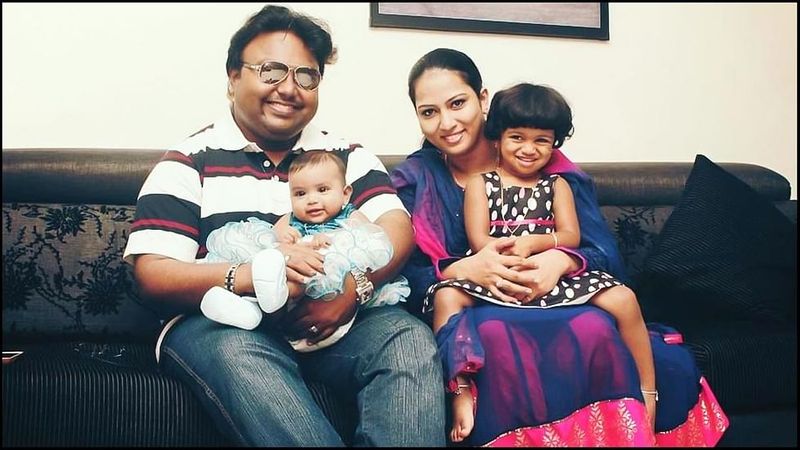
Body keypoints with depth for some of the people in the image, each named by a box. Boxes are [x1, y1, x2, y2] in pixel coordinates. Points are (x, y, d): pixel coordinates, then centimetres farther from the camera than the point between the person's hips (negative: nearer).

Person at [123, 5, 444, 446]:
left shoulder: (346, 154, 16)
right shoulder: (189, 162, 7)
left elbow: (397, 225, 1)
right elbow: (152, 274, -4)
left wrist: (355, 284, -22)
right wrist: (248, 274, -24)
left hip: (335, 321, 3)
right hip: (221, 321, -2)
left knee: (410, 336, -25)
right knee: (237, 354, -35)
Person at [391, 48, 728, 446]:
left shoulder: (550, 169, 8)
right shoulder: (414, 179, 9)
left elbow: (603, 252, 0)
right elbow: (407, 277, -2)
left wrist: (560, 261, -23)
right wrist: (463, 269, -23)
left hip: (558, 298, 2)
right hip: (478, 313, -1)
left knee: (594, 328, -31)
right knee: (494, 335, -36)